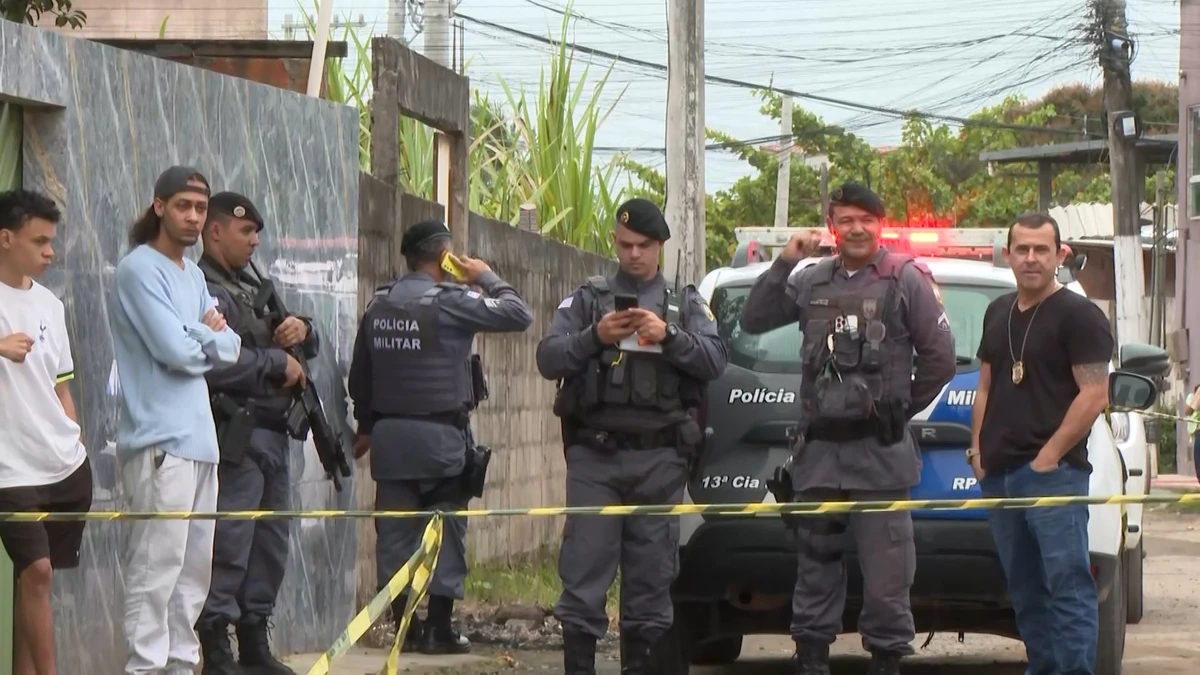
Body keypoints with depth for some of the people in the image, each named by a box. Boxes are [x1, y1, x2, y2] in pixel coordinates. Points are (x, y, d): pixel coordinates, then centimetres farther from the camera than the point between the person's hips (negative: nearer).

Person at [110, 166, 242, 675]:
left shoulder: (193, 275, 18)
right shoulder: (140, 270, -9)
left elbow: (230, 349, 12)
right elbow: (176, 350, -18)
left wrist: (198, 339, -8)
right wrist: (209, 337, 1)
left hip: (199, 438, 9)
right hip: (159, 440, -9)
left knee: (195, 563, 12)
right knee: (158, 563, -11)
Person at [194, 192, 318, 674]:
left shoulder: (252, 288, 22)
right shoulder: (203, 291, -10)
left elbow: (306, 347, 28)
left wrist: (303, 331, 4)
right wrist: (278, 364, -13)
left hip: (271, 434, 10)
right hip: (235, 436, -10)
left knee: (270, 544, 14)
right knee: (229, 544, -10)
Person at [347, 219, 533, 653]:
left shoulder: (378, 306, 8)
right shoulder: (449, 301, -10)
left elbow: (360, 377, 15)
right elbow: (518, 315, -11)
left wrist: (366, 426, 28)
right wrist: (486, 278, 4)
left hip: (390, 434, 5)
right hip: (440, 434, -5)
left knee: (395, 529, 7)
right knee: (446, 530, 2)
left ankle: (405, 627, 9)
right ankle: (439, 629, 2)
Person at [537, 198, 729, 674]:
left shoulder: (685, 304, 14)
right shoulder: (587, 299, 13)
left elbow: (715, 361, 0)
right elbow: (548, 359, 2)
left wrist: (668, 337, -15)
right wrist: (593, 337, -14)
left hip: (659, 457, 1)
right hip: (595, 455, -1)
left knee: (652, 573, 2)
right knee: (584, 569, -6)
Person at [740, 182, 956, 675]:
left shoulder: (906, 279, 0)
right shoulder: (812, 282, 12)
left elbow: (939, 359, 1)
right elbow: (753, 321, 12)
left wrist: (901, 410, 3)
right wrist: (784, 264, 2)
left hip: (881, 453, -4)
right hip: (818, 450, 5)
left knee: (886, 573, -5)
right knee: (815, 567, 11)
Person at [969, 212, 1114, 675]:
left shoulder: (1078, 315, -5)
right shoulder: (999, 313, 18)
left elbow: (1095, 395, -12)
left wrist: (1049, 456, -15)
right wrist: (978, 448, 11)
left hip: (1054, 474, -8)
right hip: (999, 473, 8)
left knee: (1068, 587, -11)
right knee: (1025, 591, 10)